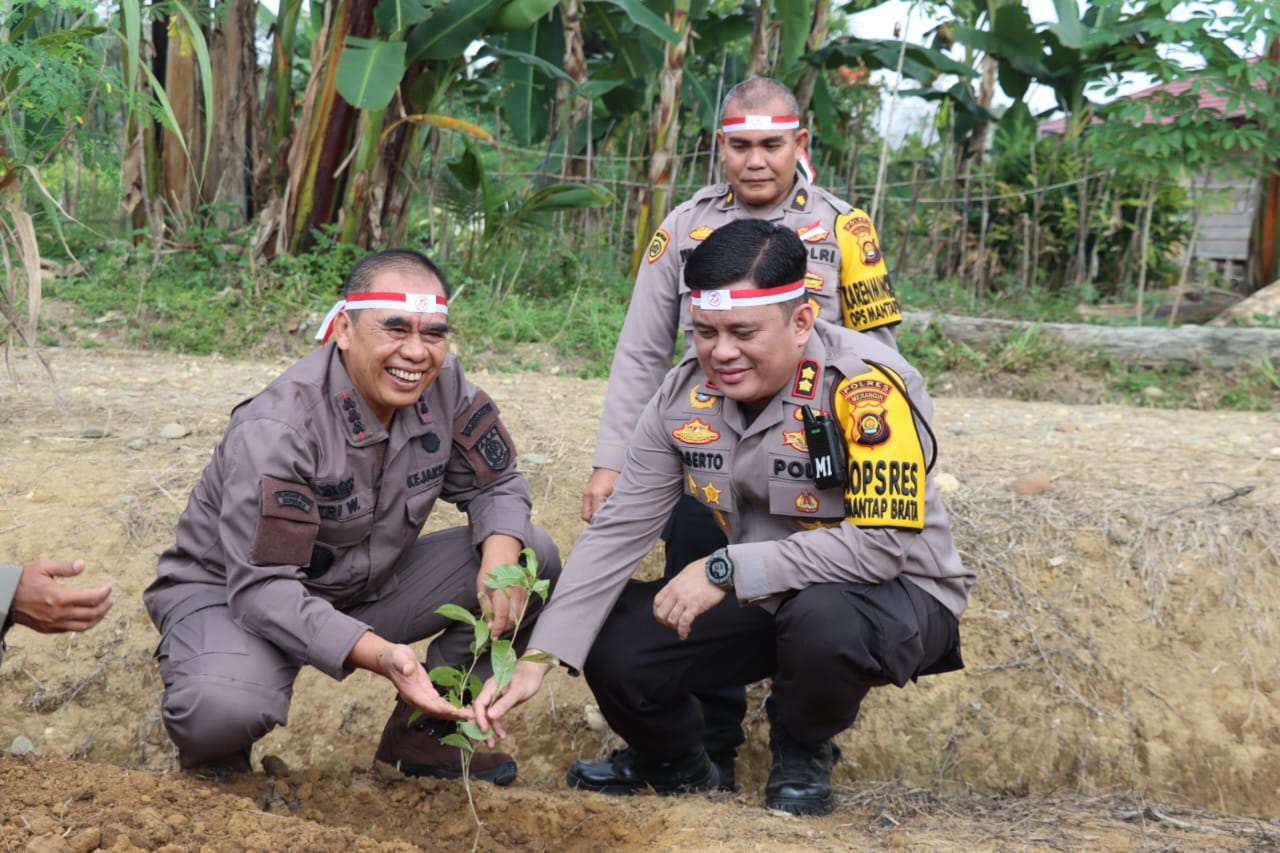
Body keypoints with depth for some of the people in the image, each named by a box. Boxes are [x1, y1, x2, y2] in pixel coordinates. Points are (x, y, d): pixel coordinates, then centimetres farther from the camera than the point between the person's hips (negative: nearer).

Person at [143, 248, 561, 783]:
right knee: (226, 706, -41)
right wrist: (378, 654, -48)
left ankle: (421, 734, 4)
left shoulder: (444, 388, -12)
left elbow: (495, 484, 1)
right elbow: (261, 588, -34)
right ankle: (214, 753, 0)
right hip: (230, 593, -6)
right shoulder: (278, 430, -31)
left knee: (534, 558, -10)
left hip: (364, 588, 6)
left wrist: (501, 556, -25)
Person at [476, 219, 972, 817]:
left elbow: (881, 544, -30)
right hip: (764, 596, 5)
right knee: (613, 647, -11)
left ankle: (802, 759, -2)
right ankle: (673, 762, 24)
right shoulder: (684, 394, -10)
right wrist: (537, 659, -18)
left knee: (824, 618, -38)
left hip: (896, 594, -5)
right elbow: (617, 532, -9)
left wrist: (725, 569, -31)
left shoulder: (867, 387, -27)